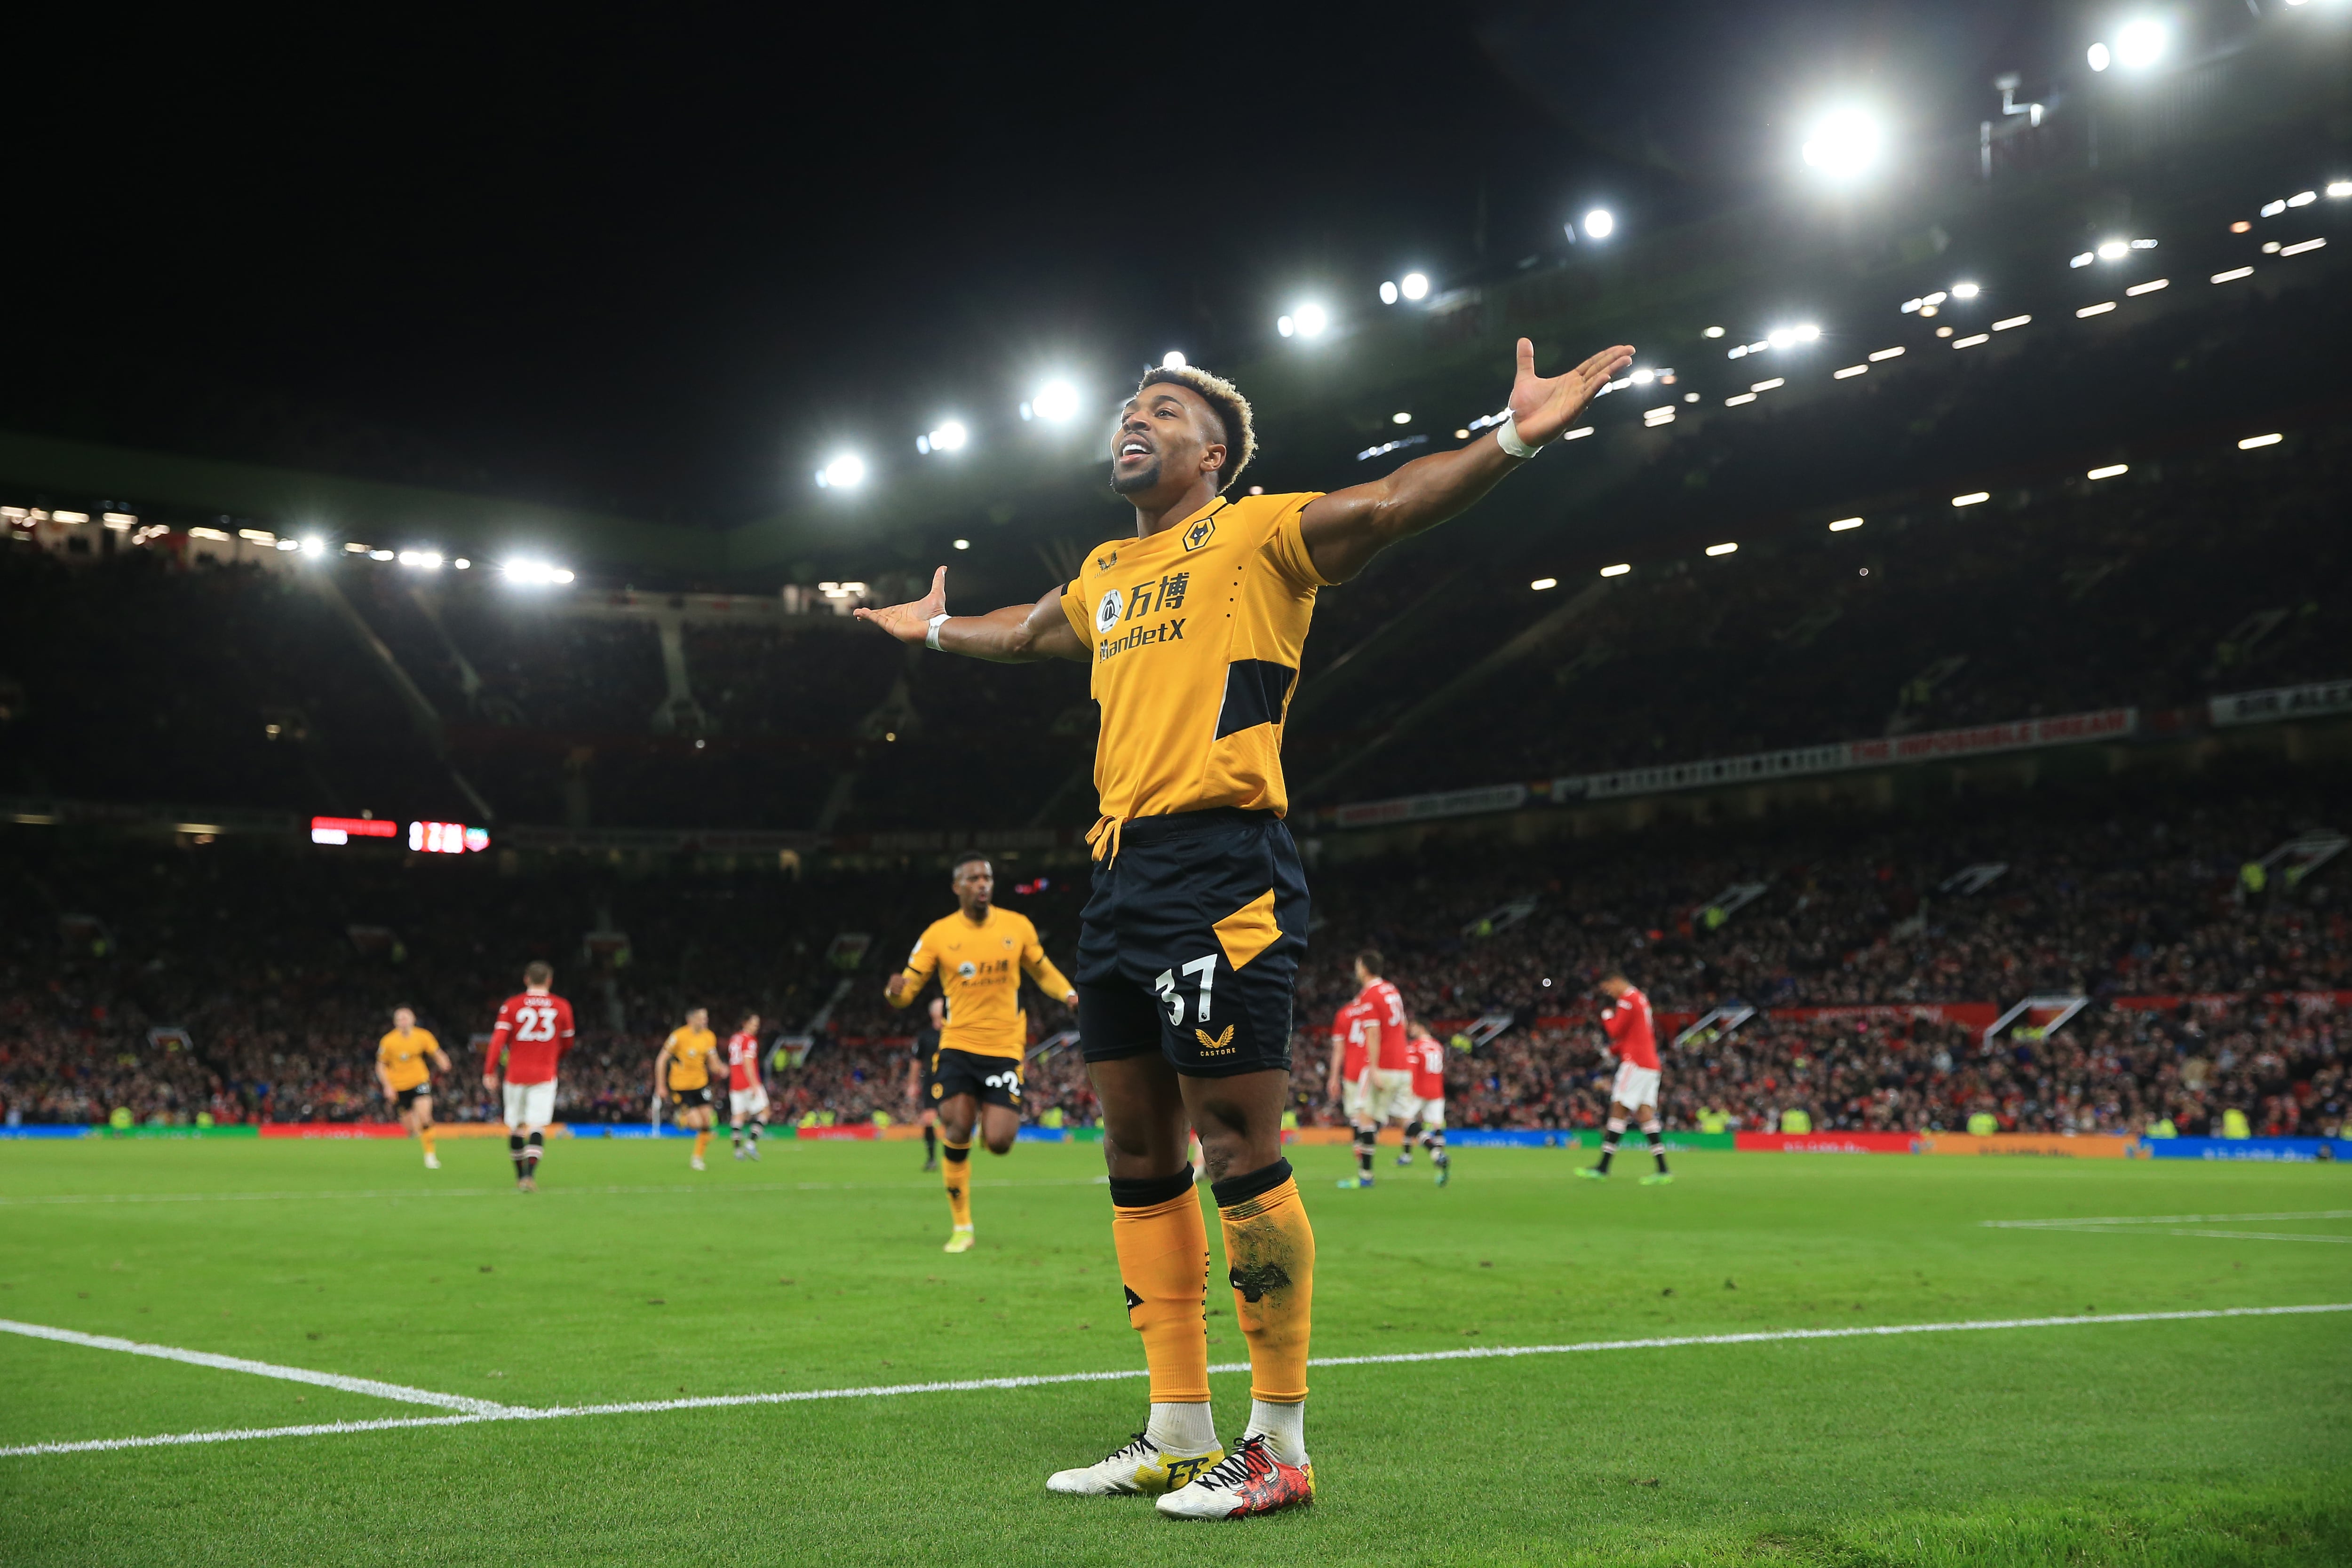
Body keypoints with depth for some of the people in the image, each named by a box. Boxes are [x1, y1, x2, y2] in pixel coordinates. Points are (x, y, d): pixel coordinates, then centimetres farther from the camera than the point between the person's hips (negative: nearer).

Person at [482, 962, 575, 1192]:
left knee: (515, 1127, 13)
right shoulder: (562, 1007, 3)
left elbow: (498, 1040, -7)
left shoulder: (511, 1006, 0)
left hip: (516, 1075, 1)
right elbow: (567, 1043, 14)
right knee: (538, 1127, -5)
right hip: (545, 1076, -1)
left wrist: (489, 1072, -4)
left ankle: (520, 1176, 21)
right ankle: (530, 1175, -22)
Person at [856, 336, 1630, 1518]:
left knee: (1238, 1150, -9)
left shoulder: (1254, 534, 1)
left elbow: (1388, 505, -14)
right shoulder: (1105, 573, 23)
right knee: (1138, 1154, 9)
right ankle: (1179, 1435, 18)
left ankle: (1279, 1448, 1)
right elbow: (1026, 633, 44)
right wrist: (936, 629, 60)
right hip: (1119, 876, 8)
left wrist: (1511, 439, -29)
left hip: (1221, 867, -8)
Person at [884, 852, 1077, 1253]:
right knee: (957, 1133, -11)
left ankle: (1001, 1116, 31)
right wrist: (895, 992, -25)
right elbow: (908, 987, 0)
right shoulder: (938, 934, -2)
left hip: (1004, 1049, 0)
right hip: (957, 1047, 0)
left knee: (998, 1143, -9)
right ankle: (961, 1228, 5)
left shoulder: (1017, 927, 1)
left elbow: (1042, 971, 16)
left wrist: (1070, 995, -4)